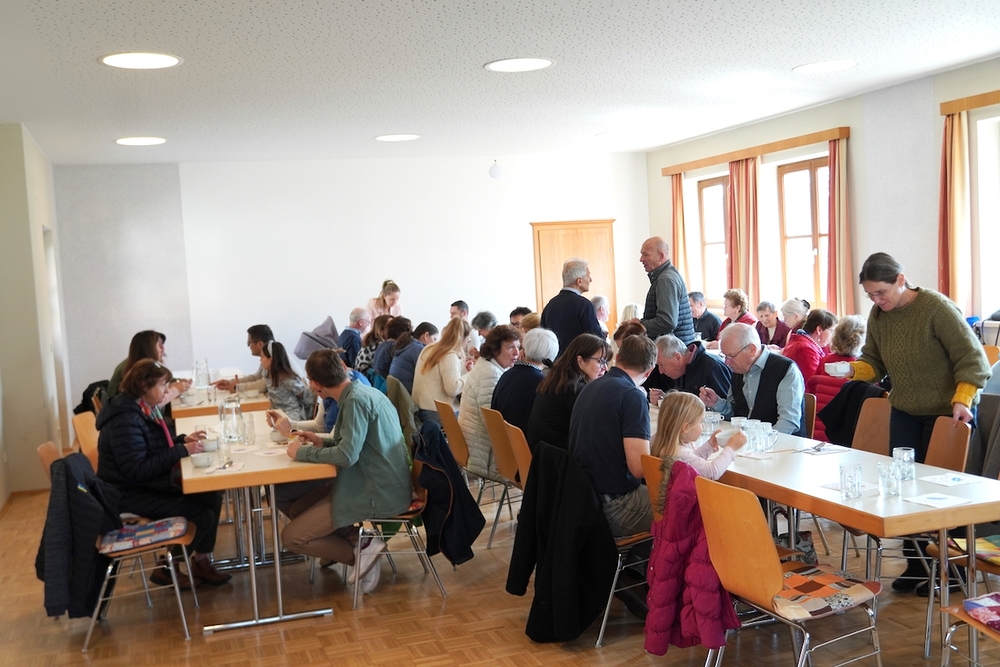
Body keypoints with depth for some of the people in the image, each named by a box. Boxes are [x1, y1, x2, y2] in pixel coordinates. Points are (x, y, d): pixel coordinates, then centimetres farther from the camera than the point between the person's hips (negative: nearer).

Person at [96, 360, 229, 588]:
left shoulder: (145, 409, 5)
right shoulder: (125, 420, -25)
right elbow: (136, 470, -30)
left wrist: (183, 439, 0)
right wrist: (182, 451, -28)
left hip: (150, 484, 10)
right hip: (129, 494, -10)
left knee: (212, 498, -2)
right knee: (202, 516, -16)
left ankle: (201, 563, 9)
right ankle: (166, 569, 6)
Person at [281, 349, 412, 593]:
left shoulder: (356, 400, -19)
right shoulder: (365, 392, 9)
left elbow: (347, 456, -26)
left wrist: (303, 452, -13)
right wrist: (323, 442, 10)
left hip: (375, 494, -10)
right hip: (384, 485, 10)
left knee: (291, 537, -6)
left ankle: (361, 549, 0)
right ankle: (355, 538, 7)